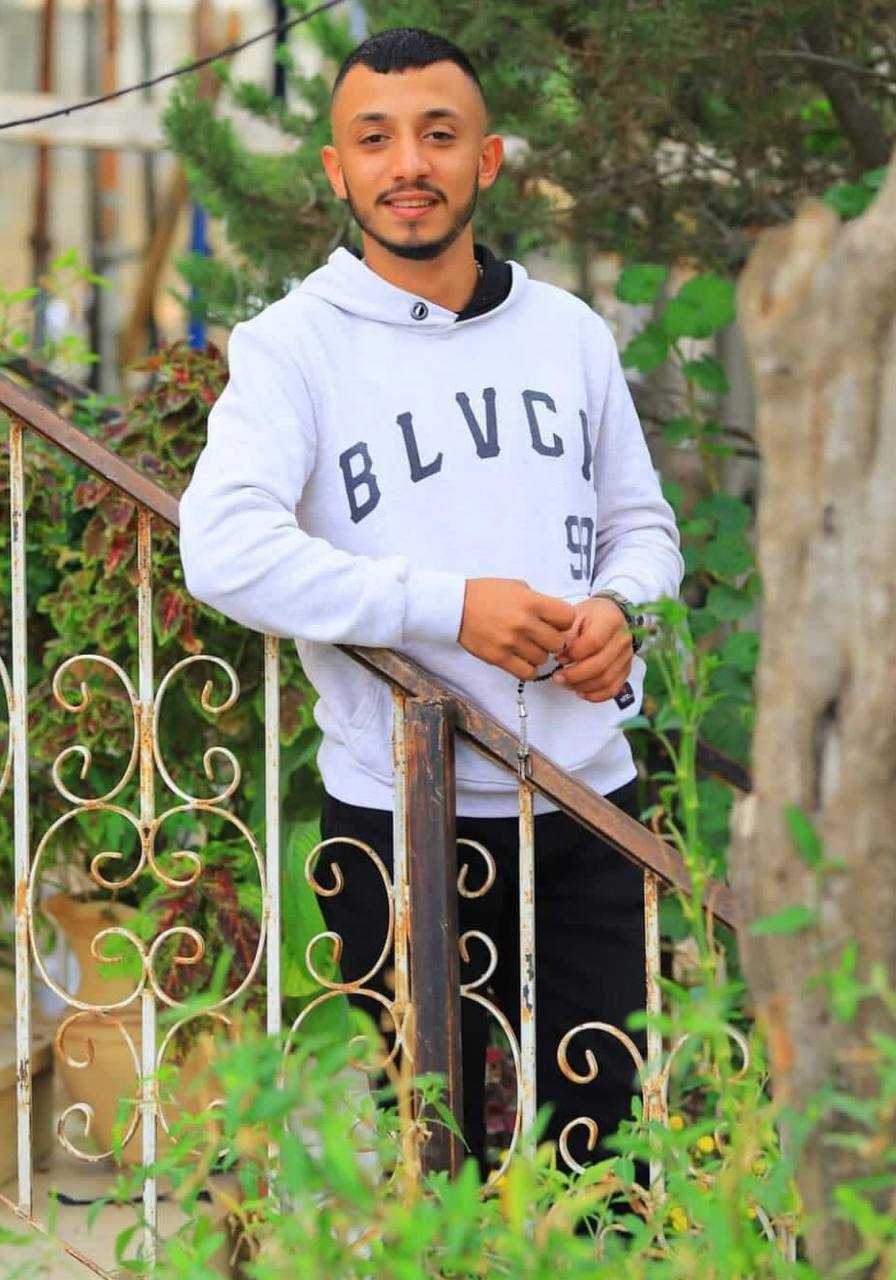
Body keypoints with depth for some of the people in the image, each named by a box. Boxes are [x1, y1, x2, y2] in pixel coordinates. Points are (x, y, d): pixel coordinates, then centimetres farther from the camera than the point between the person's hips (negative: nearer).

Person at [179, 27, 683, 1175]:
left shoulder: (569, 332, 9)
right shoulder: (295, 344, -7)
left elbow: (641, 521, 18)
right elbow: (223, 552, -21)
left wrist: (619, 605, -6)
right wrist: (449, 605, -23)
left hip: (588, 797, 4)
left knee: (606, 1122, 8)